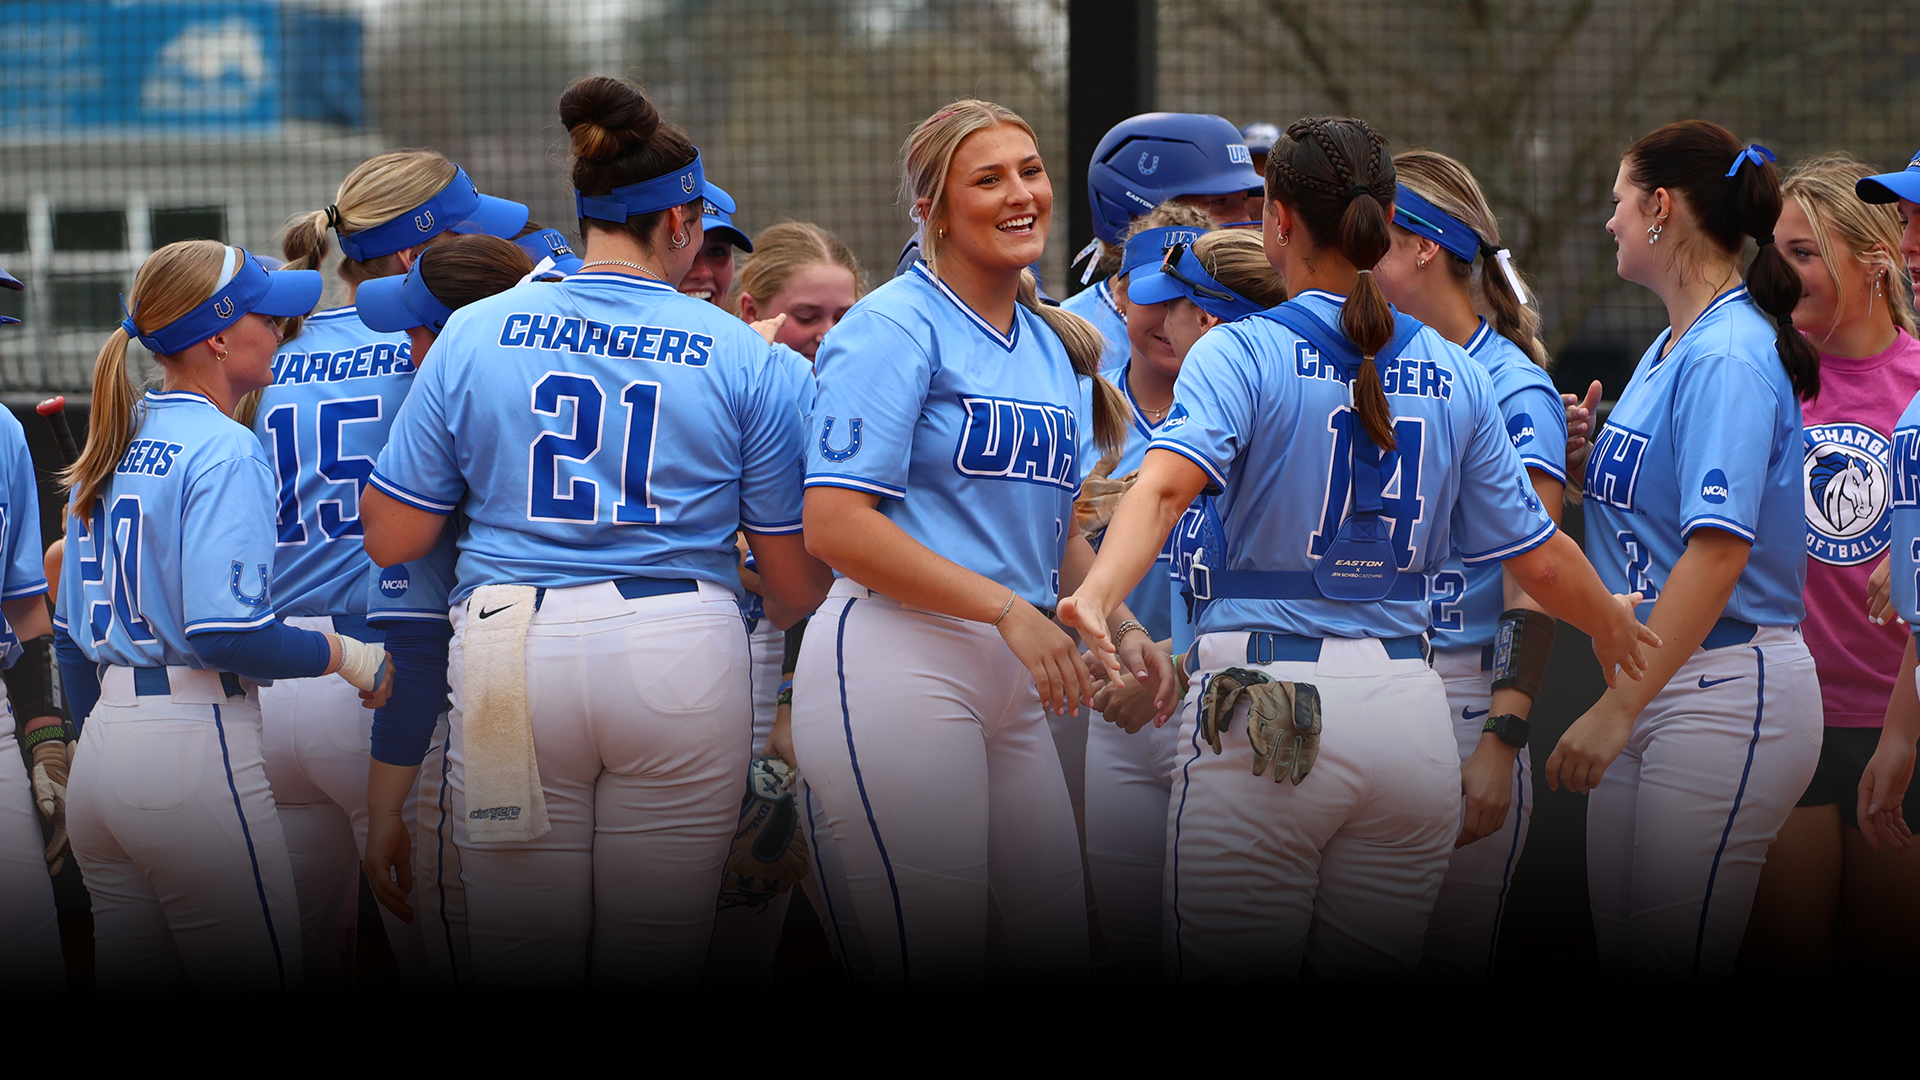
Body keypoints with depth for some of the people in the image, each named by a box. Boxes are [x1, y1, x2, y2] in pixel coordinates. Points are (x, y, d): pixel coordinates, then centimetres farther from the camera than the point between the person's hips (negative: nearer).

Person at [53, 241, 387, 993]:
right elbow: (225, 631, -20)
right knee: (253, 984, -4)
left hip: (100, 755, 9)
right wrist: (344, 654, -6)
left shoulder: (110, 449, 15)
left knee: (129, 982, 10)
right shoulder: (224, 452, -10)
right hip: (194, 747, -9)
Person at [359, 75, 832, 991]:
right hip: (682, 662, -1)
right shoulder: (743, 357, 2)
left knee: (519, 960, 6)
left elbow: (391, 539, 5)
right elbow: (798, 584, 5)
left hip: (515, 660, 1)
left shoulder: (473, 334, 3)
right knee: (653, 960, 5)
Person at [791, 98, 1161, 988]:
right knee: (936, 961, -10)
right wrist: (1009, 607, -17)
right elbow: (836, 523, -16)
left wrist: (1119, 628, 8)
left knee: (1060, 950, 7)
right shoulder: (894, 329, -7)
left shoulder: (1050, 345, 18)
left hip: (1009, 680, 8)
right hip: (897, 660, -8)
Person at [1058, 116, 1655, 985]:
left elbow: (1167, 482, -23)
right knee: (1371, 976, 11)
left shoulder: (1243, 353, -4)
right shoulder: (1454, 375, 9)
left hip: (1263, 695, -4)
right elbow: (1537, 556, 11)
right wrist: (1612, 624, 31)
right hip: (1407, 709, 4)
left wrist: (1097, 596, -38)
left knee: (1231, 977, -1)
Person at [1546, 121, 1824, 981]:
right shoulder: (1666, 351, 15)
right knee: (1621, 952, 10)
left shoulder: (1729, 357, -15)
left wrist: (1616, 709, -25)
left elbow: (1719, 550, -23)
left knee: (1674, 962, -8)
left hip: (1722, 690, -10)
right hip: (1651, 685, 10)